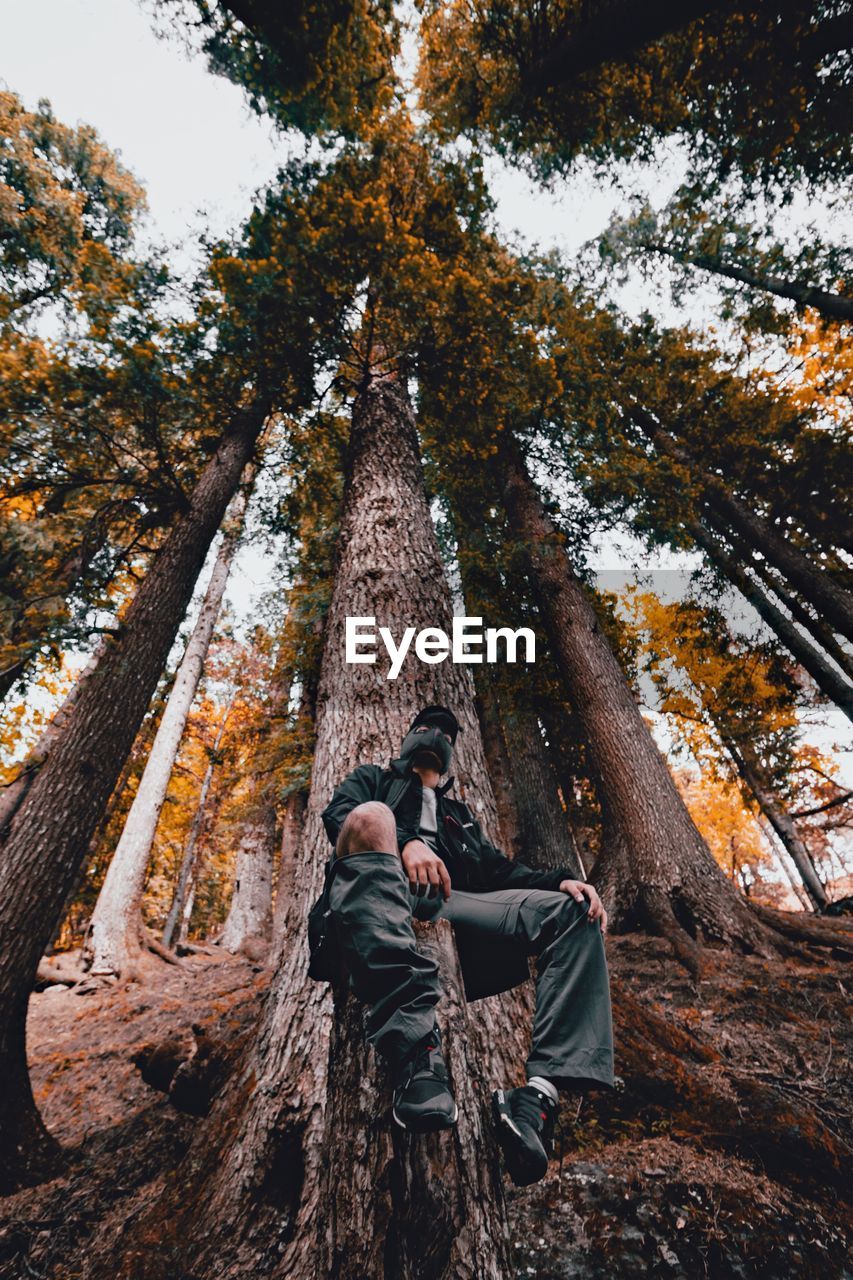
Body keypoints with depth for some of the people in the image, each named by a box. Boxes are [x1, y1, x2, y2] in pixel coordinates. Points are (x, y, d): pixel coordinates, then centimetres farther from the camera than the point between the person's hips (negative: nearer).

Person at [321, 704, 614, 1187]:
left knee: (575, 911, -12)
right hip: (384, 894, -3)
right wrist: (406, 842, -15)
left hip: (448, 904, 4)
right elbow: (338, 814, 5)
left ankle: (540, 1092, -29)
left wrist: (559, 880, 1)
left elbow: (496, 868, 23)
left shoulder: (459, 814, 37)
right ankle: (415, 1045, -45)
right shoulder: (373, 779, 28)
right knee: (371, 818, -34)